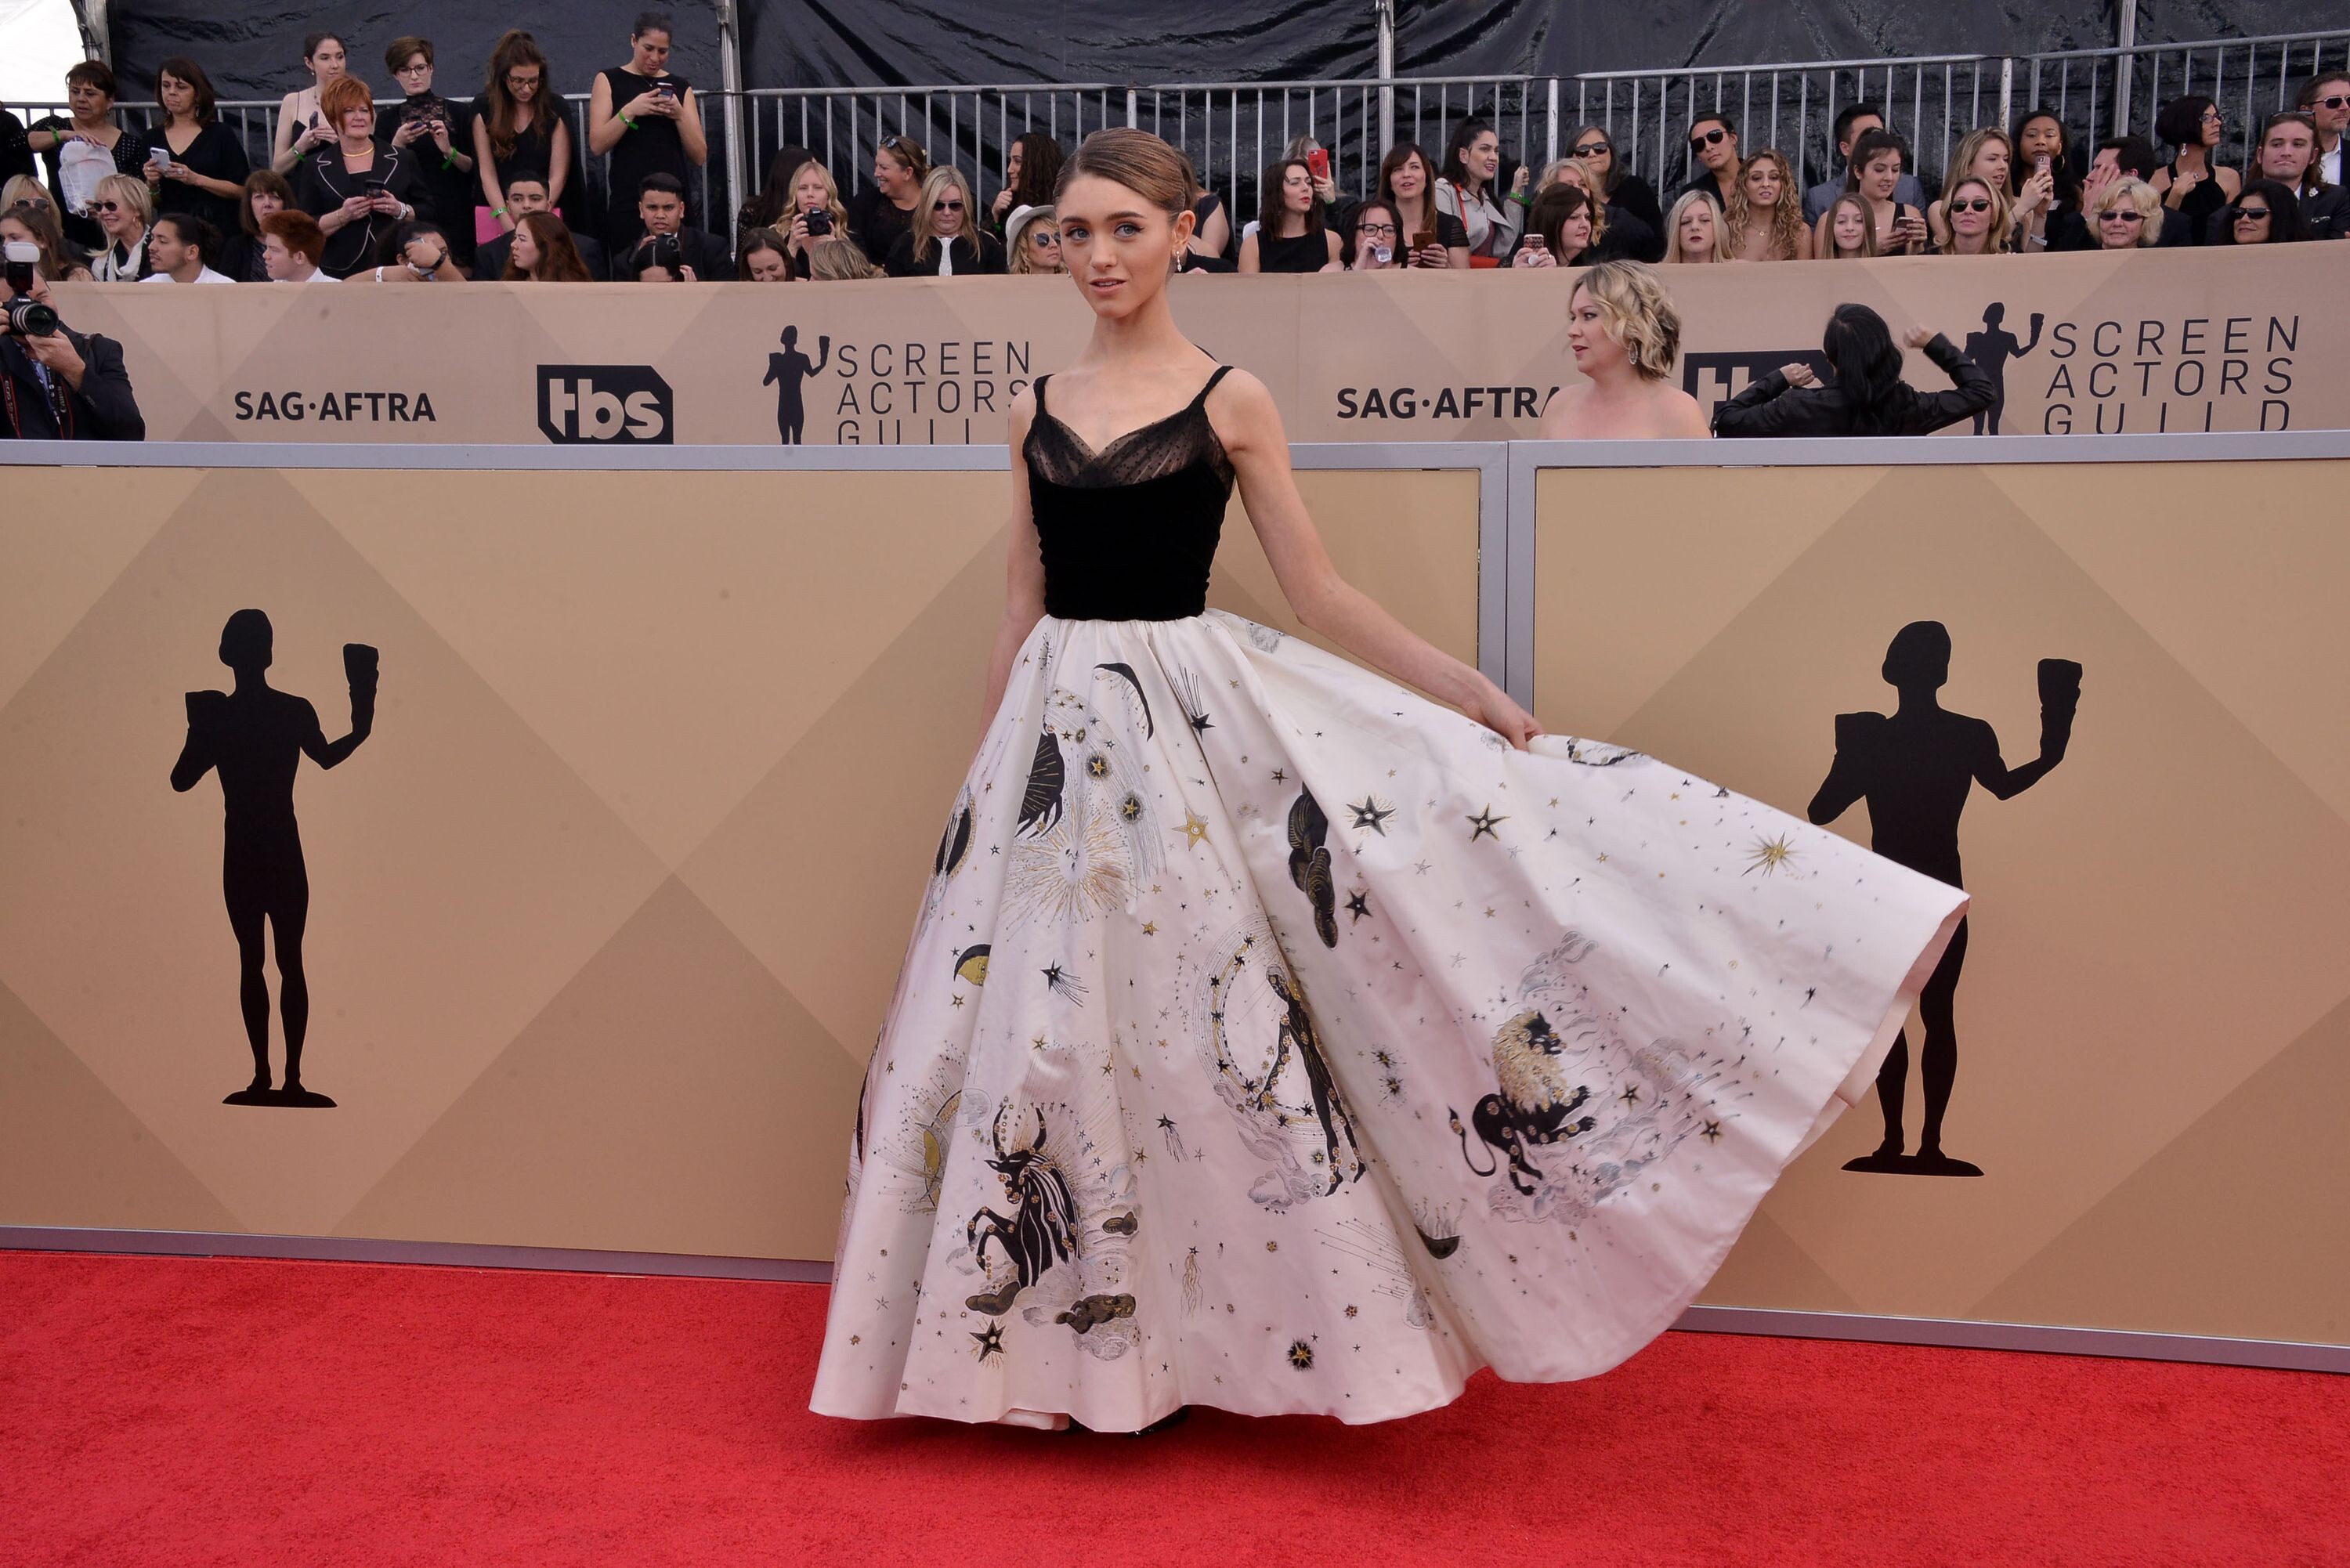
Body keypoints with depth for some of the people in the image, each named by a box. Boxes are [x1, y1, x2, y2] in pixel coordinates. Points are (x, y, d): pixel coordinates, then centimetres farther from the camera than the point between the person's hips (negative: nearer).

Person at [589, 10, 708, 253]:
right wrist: (630, 110, -15)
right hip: (627, 203, -2)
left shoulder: (681, 87, 12)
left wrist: (680, 115, -9)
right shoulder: (610, 80, 7)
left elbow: (700, 157, 5)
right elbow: (597, 146, -4)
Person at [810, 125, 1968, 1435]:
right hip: (1056, 726, 4)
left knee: (1191, 1015, -3)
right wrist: (987, 761, 13)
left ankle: (1211, 1327, 18)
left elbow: (1319, 591, -2)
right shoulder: (1039, 407, 9)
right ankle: (1067, 1342, 25)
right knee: (1057, 1017, 7)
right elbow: (1022, 606, 14)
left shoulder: (1231, 400, -1)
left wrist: (1470, 689, -9)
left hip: (1193, 714, -4)